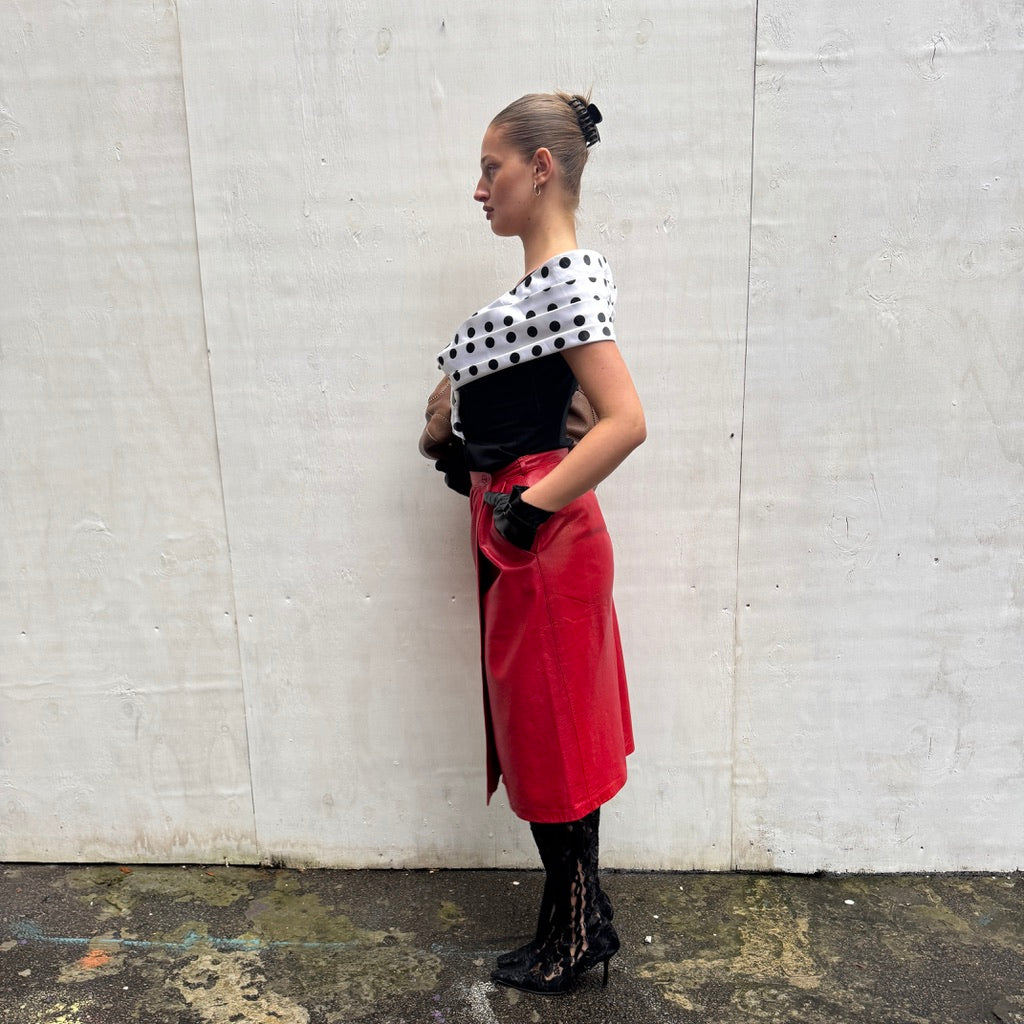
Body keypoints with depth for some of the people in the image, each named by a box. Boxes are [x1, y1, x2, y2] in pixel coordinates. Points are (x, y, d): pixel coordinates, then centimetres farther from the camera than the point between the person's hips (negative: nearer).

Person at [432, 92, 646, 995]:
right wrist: (479, 460, 10)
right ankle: (578, 920, 37)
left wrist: (532, 504, -24)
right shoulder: (547, 276, 13)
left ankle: (576, 938, 28)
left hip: (544, 539, -10)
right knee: (543, 735, 19)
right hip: (518, 528, 10)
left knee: (550, 741, 6)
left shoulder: (568, 278, -17)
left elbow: (626, 421, -26)